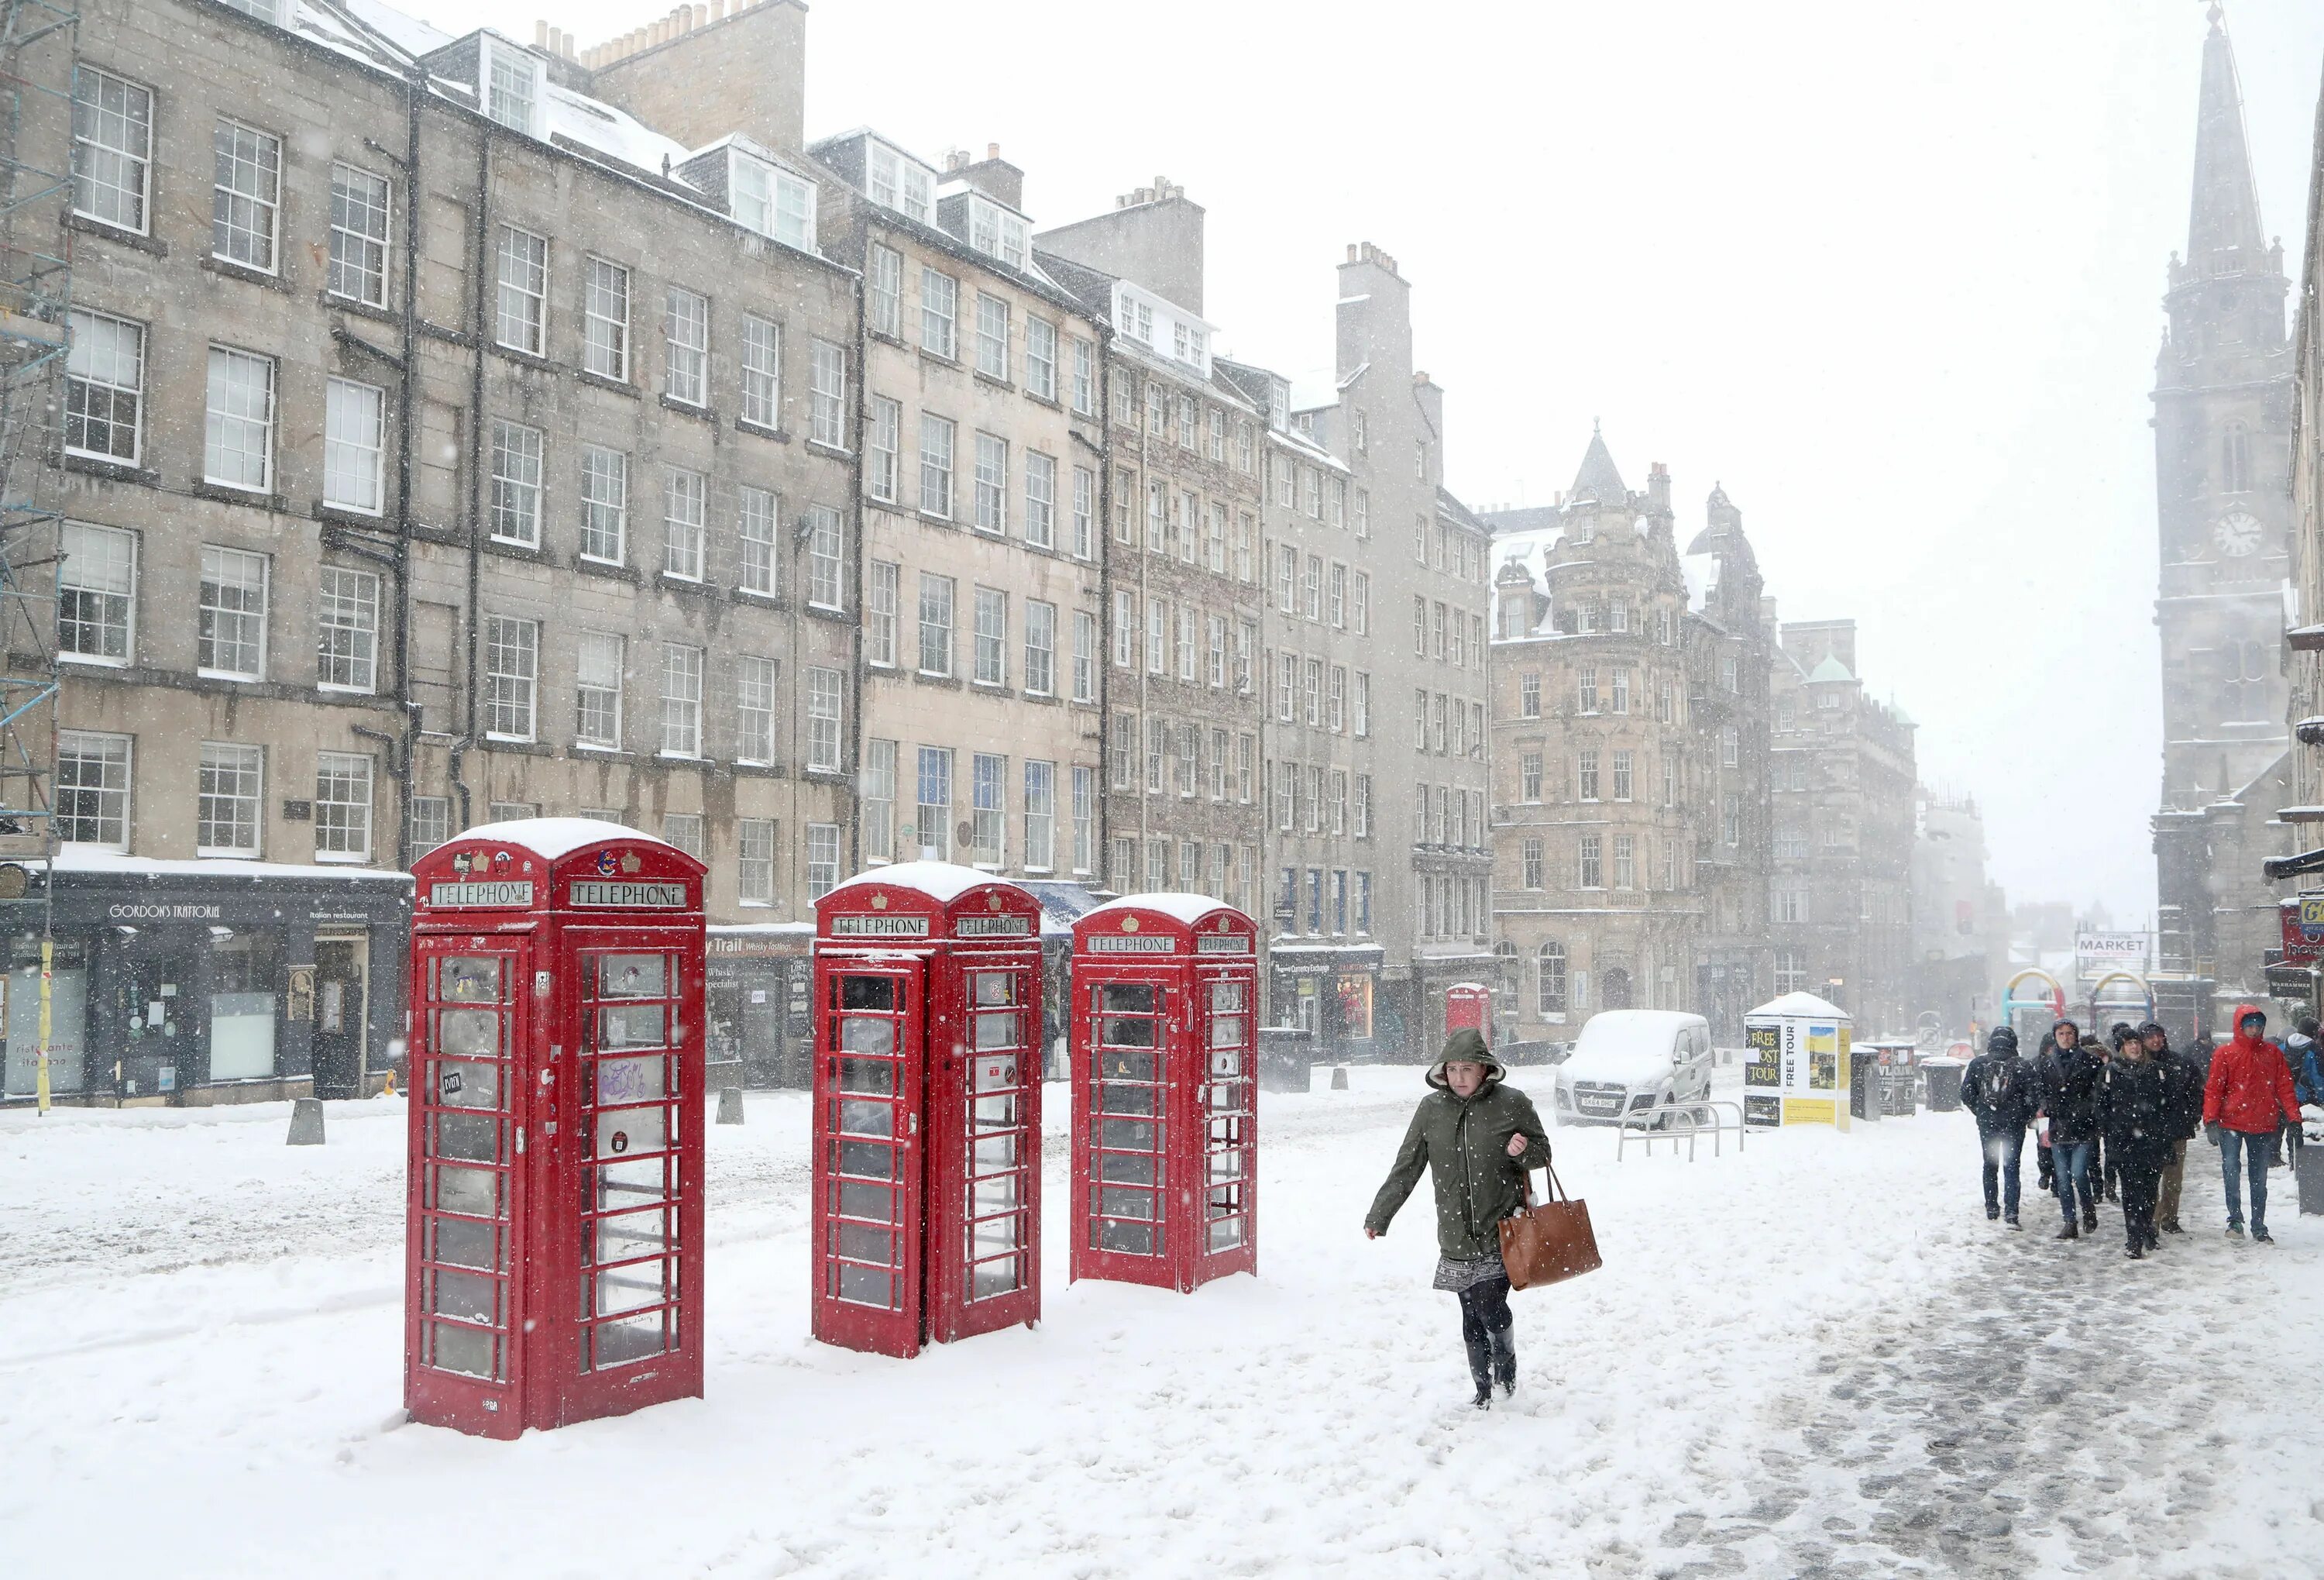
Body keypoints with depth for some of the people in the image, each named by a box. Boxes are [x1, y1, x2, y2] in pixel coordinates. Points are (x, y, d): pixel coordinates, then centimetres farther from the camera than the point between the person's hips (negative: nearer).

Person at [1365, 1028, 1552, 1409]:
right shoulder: (1431, 1108, 3)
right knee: (1471, 1318, 6)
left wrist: (1523, 1151, -14)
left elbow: (1543, 1153, 9)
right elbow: (1406, 1168, 9)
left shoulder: (1512, 1103, -3)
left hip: (1502, 1228, -3)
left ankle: (1507, 1368, 15)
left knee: (1489, 1304, -13)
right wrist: (1378, 1216, 10)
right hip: (1457, 1237, 3)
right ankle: (1483, 1390, 22)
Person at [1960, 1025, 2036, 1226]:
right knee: (2011, 1167, 2)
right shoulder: (2023, 1065, -7)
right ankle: (2011, 1213, -8)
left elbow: (1966, 1094, -1)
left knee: (1990, 1166, 16)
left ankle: (1991, 1209, 21)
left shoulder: (1978, 1063, -1)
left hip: (1986, 1124, 2)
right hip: (2014, 1124, -2)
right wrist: (2027, 1118, 6)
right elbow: (2032, 1096, -10)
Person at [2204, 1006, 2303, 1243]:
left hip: (2263, 1125, 3)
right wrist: (2211, 1121, -12)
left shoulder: (2272, 1053, 6)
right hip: (2231, 1123, -3)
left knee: (2259, 1178, 9)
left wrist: (2294, 1118, -2)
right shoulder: (2225, 1053, -1)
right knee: (2231, 1169, -15)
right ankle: (2235, 1219, -6)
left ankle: (2259, 1227, 16)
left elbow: (2284, 1087, 6)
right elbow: (2214, 1089, -4)